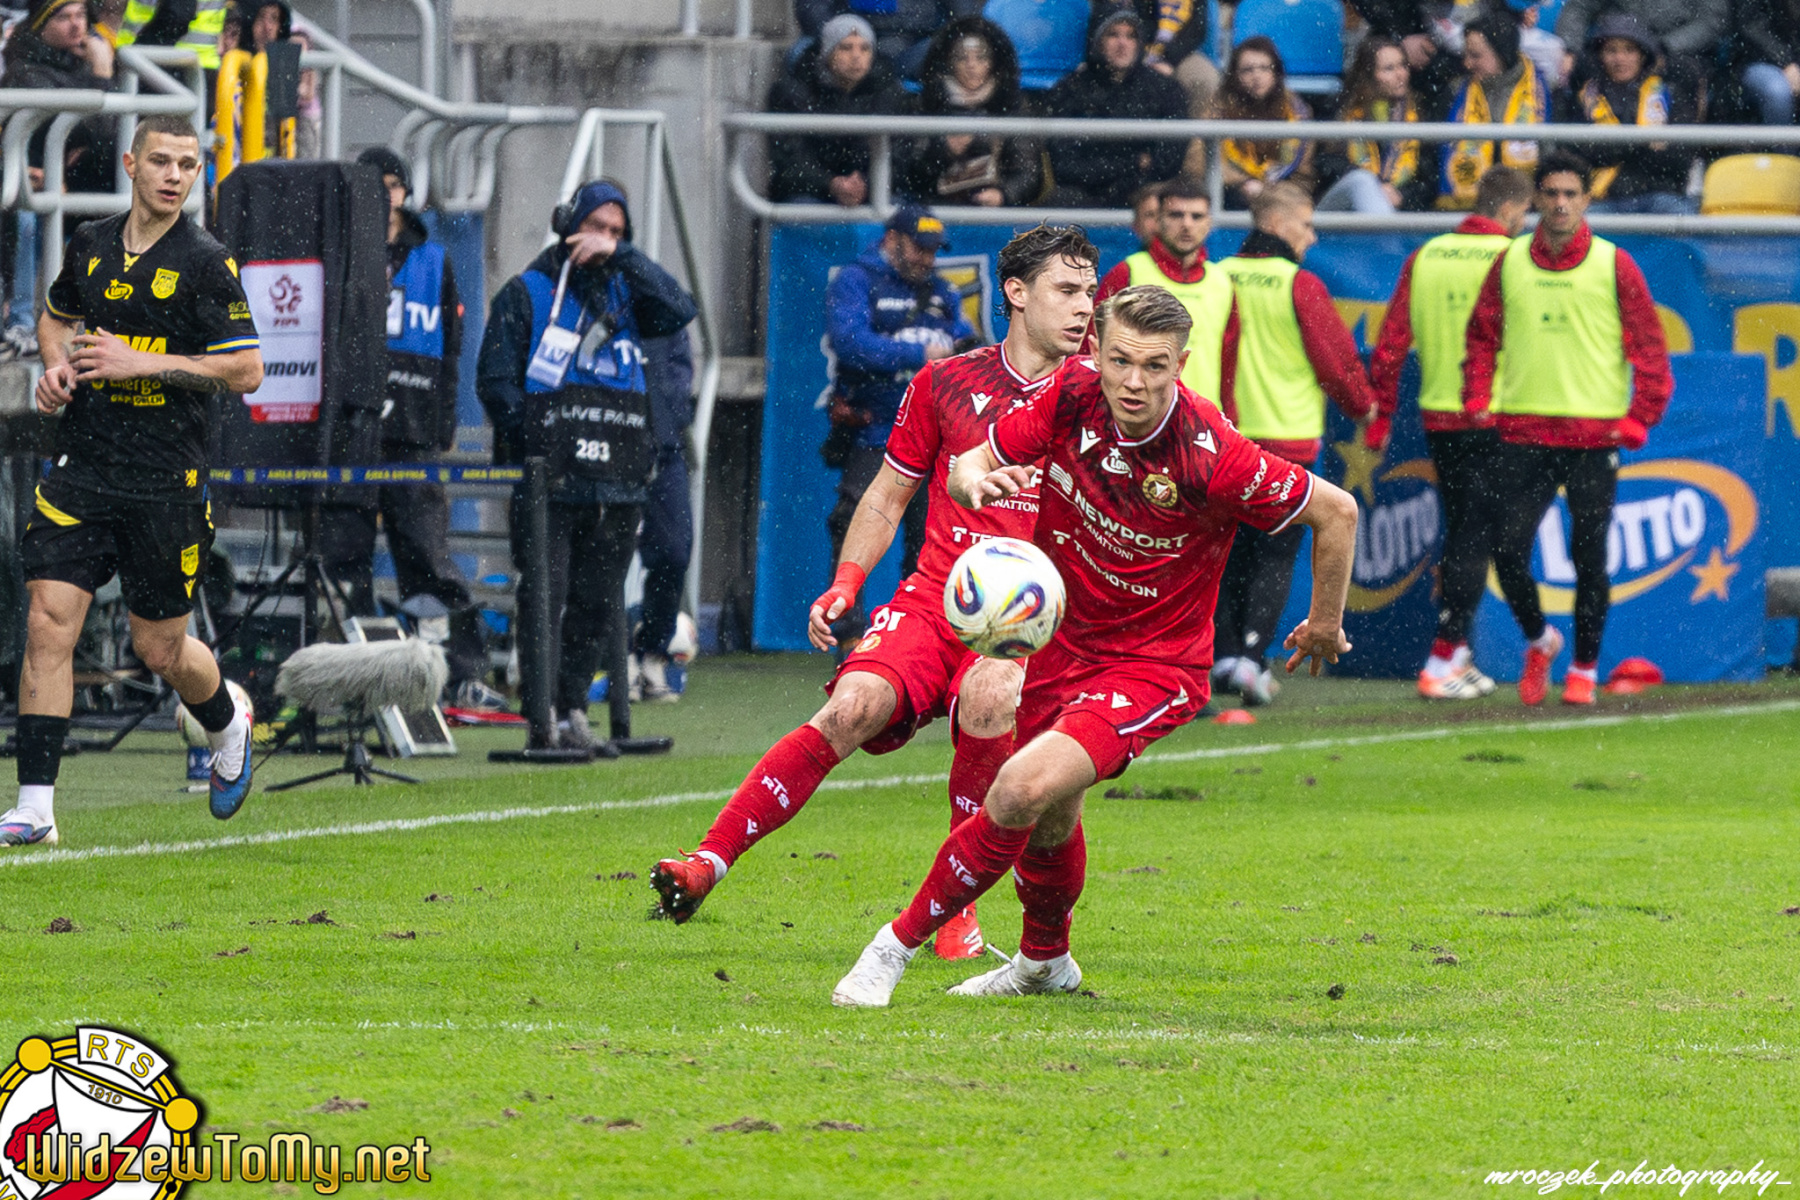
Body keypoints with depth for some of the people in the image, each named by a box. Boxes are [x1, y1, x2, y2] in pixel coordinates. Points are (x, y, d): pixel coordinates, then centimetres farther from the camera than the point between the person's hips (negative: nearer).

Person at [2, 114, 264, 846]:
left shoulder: (205, 264, -7)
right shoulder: (90, 246, 7)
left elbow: (247, 372, -10)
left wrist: (143, 363, -16)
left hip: (165, 482, -3)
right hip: (81, 470, 3)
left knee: (159, 648, 6)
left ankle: (227, 728, 40)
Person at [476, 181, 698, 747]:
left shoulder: (624, 293, 16)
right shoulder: (526, 293, 7)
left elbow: (679, 311, -4)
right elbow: (495, 381, 2)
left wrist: (620, 255, -7)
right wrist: (533, 439, -9)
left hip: (616, 485, 4)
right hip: (548, 482, -4)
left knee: (597, 603, 6)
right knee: (544, 595, -10)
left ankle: (572, 708, 14)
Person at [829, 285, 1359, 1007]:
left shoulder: (1209, 457, -28)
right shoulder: (1072, 396, -15)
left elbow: (1336, 511, -15)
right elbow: (969, 463, -3)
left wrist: (1325, 625, -1)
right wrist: (977, 481, -29)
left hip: (1153, 667, -5)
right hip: (1063, 642, 6)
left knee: (1023, 791, -24)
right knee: (1049, 820, 22)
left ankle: (901, 942, -9)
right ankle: (1044, 960, 50)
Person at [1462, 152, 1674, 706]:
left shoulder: (1613, 266, 0)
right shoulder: (1509, 263, 7)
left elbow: (1649, 348, 2)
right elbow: (1482, 336, 15)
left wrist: (1636, 420, -5)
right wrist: (1478, 402, 3)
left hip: (1594, 436, -2)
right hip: (1523, 432, 2)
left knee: (1589, 557, 0)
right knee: (1508, 550, -5)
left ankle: (1585, 669, 14)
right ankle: (1538, 638, 22)